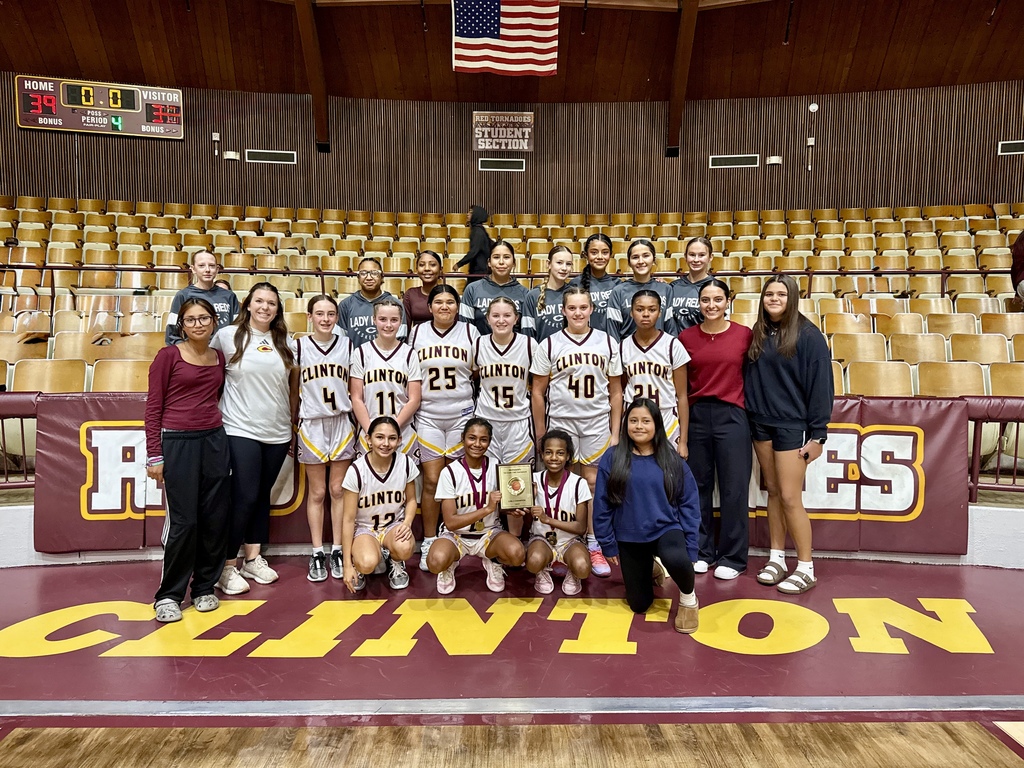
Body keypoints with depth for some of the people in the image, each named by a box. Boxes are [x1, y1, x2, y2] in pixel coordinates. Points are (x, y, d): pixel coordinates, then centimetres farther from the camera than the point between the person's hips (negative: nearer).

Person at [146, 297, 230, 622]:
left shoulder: (220, 358, 10)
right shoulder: (168, 355, -3)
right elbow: (153, 407, -4)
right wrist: (154, 455, -8)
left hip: (214, 440, 5)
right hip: (178, 441, -4)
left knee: (216, 517, 6)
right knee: (184, 520, -3)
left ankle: (205, 588, 22)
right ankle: (169, 594, 14)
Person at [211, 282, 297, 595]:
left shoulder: (286, 343, 7)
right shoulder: (227, 335, -2)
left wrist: (294, 424, 12)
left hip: (278, 433, 4)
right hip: (241, 431, -4)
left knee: (262, 495, 12)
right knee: (244, 497, -6)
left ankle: (253, 559, 25)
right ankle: (227, 567, 7)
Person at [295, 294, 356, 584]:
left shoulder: (347, 345, 5)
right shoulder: (299, 346, 1)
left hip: (342, 424, 1)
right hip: (311, 425, -1)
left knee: (338, 491, 5)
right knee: (317, 492, 5)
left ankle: (337, 551, 15)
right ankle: (317, 554, 14)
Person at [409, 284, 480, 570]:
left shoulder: (469, 332, 5)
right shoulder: (417, 332, 7)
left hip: (462, 415, 0)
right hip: (427, 416, 0)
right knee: (432, 481, -2)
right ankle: (428, 543, 11)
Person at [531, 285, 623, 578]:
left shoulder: (607, 343, 4)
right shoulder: (549, 345, 0)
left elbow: (615, 392, 6)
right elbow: (538, 392, 2)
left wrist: (615, 433, 2)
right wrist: (540, 435, 0)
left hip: (597, 422, 1)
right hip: (560, 422, -1)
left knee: (594, 483, 4)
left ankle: (595, 546, 17)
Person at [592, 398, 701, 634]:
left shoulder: (673, 461, -6)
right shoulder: (612, 459, -8)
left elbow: (688, 505, -2)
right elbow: (602, 505, -3)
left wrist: (690, 550, -6)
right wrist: (608, 544, -2)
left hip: (666, 529, -1)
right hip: (629, 537, 1)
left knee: (676, 559, -36)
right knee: (639, 605, 9)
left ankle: (688, 598, -1)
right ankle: (649, 571, 44)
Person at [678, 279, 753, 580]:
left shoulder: (745, 334, -1)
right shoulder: (686, 337, 3)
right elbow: (680, 384, 8)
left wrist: (751, 411, -4)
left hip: (731, 416, -2)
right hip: (696, 416, 2)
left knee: (734, 489, 3)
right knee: (699, 486, 11)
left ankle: (732, 557, 18)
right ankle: (702, 551, 25)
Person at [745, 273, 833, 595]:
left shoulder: (808, 335, -8)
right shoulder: (758, 334, 7)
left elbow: (820, 385, -9)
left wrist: (818, 434, -11)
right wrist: (749, 415, 2)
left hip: (791, 424, -5)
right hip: (760, 423, 5)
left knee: (790, 498, -4)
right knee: (773, 491, 12)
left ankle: (806, 569, 10)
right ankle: (776, 559, 23)